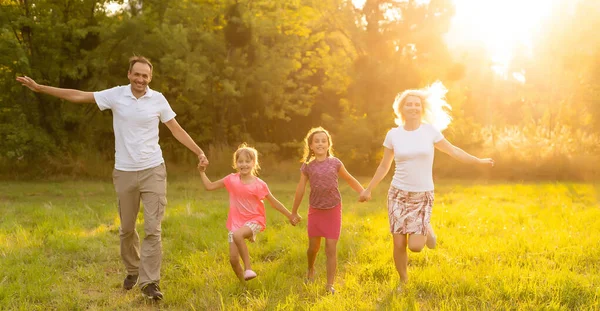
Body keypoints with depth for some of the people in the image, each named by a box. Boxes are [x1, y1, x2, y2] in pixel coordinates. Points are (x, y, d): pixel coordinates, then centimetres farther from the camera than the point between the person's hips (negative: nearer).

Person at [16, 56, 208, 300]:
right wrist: (39, 87, 4)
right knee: (127, 229, 12)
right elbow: (78, 96, 3)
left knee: (153, 229, -7)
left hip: (153, 171, -1)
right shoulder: (116, 95, -2)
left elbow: (177, 130, 3)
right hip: (124, 172, 1)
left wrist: (199, 152, -6)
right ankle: (132, 271, 34)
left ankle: (149, 282, -3)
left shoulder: (158, 99, -2)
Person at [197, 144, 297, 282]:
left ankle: (248, 267, -23)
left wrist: (290, 216, 5)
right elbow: (209, 186, 6)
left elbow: (274, 202, 1)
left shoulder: (259, 184, -9)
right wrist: (202, 172, -3)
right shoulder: (231, 180, -1)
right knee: (233, 258, -4)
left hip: (254, 220, -4)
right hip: (235, 222, 4)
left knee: (237, 235, -37)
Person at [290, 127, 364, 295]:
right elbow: (300, 190, 5)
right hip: (315, 210, 1)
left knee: (331, 248, -3)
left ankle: (330, 284, 5)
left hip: (333, 210, -1)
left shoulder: (335, 163, -3)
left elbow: (349, 179, 10)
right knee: (313, 246, 10)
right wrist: (294, 212, 10)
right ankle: (311, 269, 43)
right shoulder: (307, 166, -2)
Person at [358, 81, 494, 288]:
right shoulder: (393, 135, -1)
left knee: (415, 246, -10)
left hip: (423, 196, -1)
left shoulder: (430, 131, -3)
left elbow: (452, 150, 9)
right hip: (398, 194, 1)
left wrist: (479, 161, 13)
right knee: (399, 244, -2)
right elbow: (384, 166, 9)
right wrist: (368, 190, 10)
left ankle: (426, 231, 25)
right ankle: (403, 281, 22)